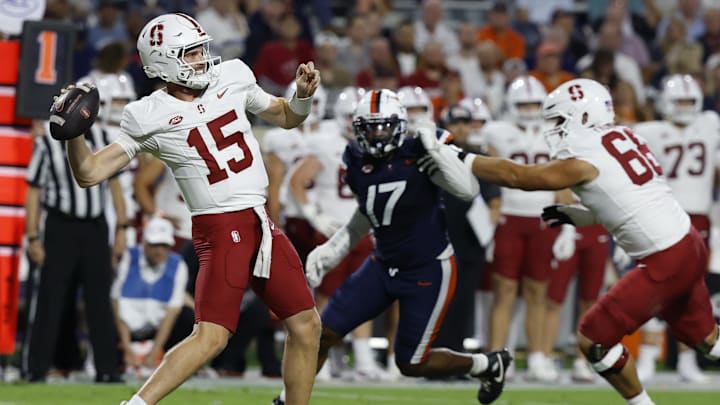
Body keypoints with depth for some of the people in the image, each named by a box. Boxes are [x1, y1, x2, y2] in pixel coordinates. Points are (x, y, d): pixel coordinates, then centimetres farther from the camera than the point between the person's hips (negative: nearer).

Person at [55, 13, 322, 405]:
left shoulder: (231, 78, 6)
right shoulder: (148, 117, -9)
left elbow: (287, 117, 21)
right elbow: (89, 174, -9)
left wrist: (304, 93, 1)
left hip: (261, 223, 6)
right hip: (220, 227, -6)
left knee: (307, 325, 9)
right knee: (210, 336, -19)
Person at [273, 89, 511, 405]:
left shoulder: (419, 155, -20)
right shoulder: (357, 164, -2)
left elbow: (469, 191, -31)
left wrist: (436, 150, -36)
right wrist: (330, 250, 11)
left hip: (429, 272, -6)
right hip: (384, 266, 6)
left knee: (411, 364, -1)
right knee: (323, 332, -1)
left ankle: (488, 365, 22)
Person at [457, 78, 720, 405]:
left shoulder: (582, 161, -13)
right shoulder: (623, 137, 10)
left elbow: (514, 176, -7)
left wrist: (462, 159, 0)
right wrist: (577, 216, 14)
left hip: (664, 262, -9)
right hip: (690, 246, 9)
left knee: (593, 338, 0)